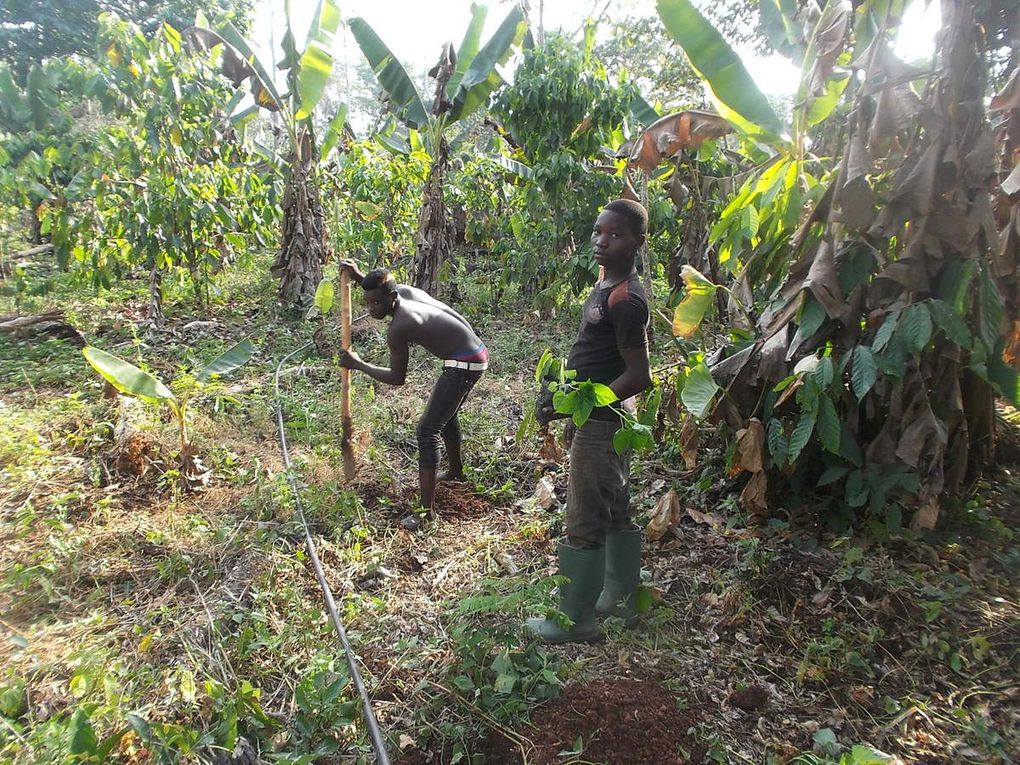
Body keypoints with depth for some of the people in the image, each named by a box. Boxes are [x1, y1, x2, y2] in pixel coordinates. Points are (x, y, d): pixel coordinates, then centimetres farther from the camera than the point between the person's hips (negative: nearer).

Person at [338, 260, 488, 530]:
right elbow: (380, 288, 29)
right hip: (477, 354, 10)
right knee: (446, 414, 30)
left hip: (463, 365, -10)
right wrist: (359, 277, 17)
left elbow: (397, 378, -12)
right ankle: (456, 471, 53)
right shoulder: (405, 290, 1)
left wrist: (358, 364, -4)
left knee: (428, 431, -11)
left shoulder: (399, 328, -23)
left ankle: (426, 512, -13)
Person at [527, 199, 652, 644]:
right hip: (606, 418, 10)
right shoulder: (607, 287, 10)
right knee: (616, 514, 18)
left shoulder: (624, 299, -20)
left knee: (584, 523, 0)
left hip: (600, 423, -10)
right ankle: (620, 598, 33)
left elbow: (638, 376, -22)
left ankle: (576, 620, 13)